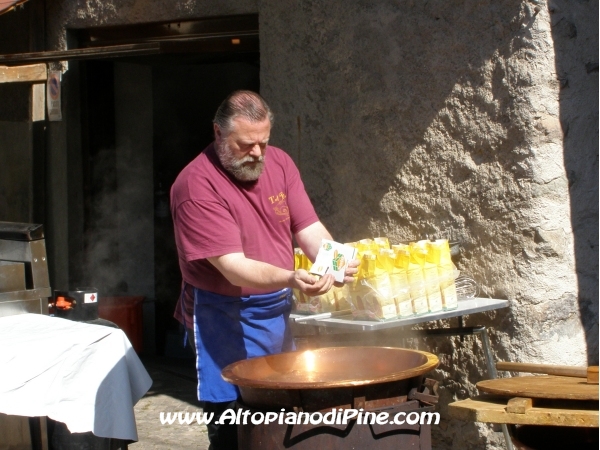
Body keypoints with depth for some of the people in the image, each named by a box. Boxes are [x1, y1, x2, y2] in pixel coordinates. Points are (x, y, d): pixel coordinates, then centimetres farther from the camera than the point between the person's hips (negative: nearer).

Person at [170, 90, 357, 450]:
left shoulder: (279, 163, 1)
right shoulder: (196, 186, -19)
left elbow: (309, 230, -1)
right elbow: (233, 267, -24)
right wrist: (289, 279, -40)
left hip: (279, 312, 6)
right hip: (228, 321, -6)